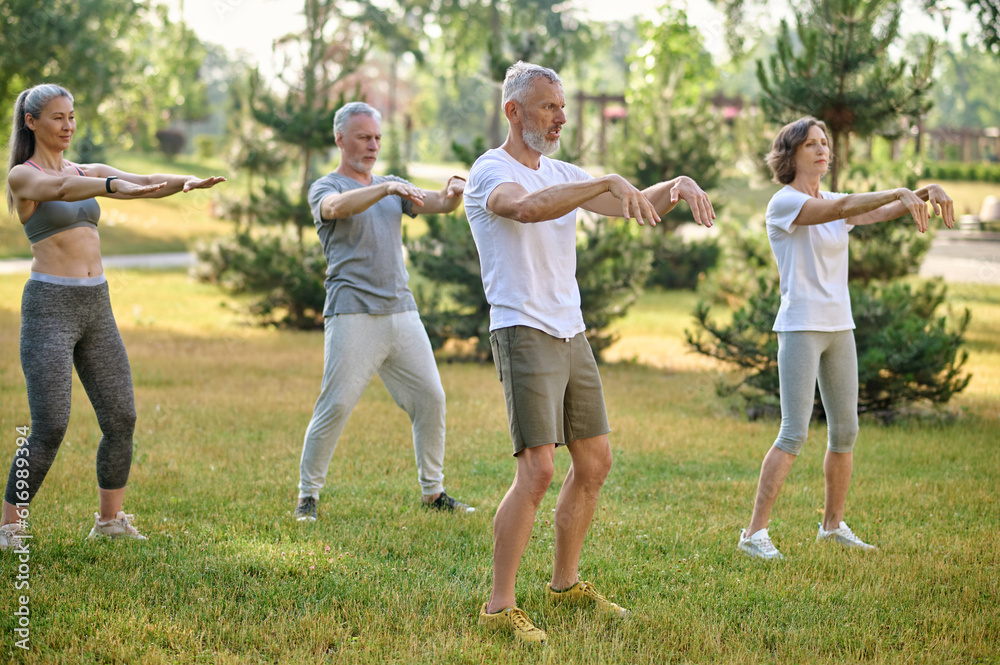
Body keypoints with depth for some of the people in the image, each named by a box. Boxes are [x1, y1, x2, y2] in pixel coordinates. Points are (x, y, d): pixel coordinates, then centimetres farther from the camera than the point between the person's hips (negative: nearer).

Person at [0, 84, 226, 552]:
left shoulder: (89, 172, 15)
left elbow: (146, 183, 0)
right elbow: (61, 189, -27)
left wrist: (186, 182, -23)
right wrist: (115, 188, -46)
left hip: (96, 307, 7)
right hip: (49, 306, -7)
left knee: (121, 419, 4)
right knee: (49, 428, -12)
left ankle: (110, 520, 18)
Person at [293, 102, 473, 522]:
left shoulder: (393, 186, 20)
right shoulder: (326, 188, 3)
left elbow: (436, 205, 5)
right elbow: (337, 208, -22)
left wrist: (451, 195, -19)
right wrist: (387, 189, -36)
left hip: (401, 311, 6)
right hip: (352, 314, -6)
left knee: (430, 398, 4)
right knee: (335, 405, -10)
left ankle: (433, 491, 15)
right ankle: (307, 495, -1)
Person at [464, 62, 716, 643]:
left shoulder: (564, 175, 15)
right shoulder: (490, 172, -9)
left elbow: (640, 206, 12)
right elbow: (526, 207, -32)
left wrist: (677, 186, -10)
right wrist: (608, 184, -38)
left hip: (571, 334, 9)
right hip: (524, 333, -8)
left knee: (594, 462, 13)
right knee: (538, 470, -16)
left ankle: (567, 583, 27)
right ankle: (500, 606, -10)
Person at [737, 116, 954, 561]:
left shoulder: (834, 203, 13)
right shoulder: (784, 203, -9)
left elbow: (882, 212, 2)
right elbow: (838, 209, -26)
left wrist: (926, 193, -17)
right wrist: (900, 192, -33)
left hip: (839, 327, 8)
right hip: (800, 327, -8)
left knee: (845, 431, 11)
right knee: (794, 433, -13)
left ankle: (833, 524, 25)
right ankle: (755, 533, -10)